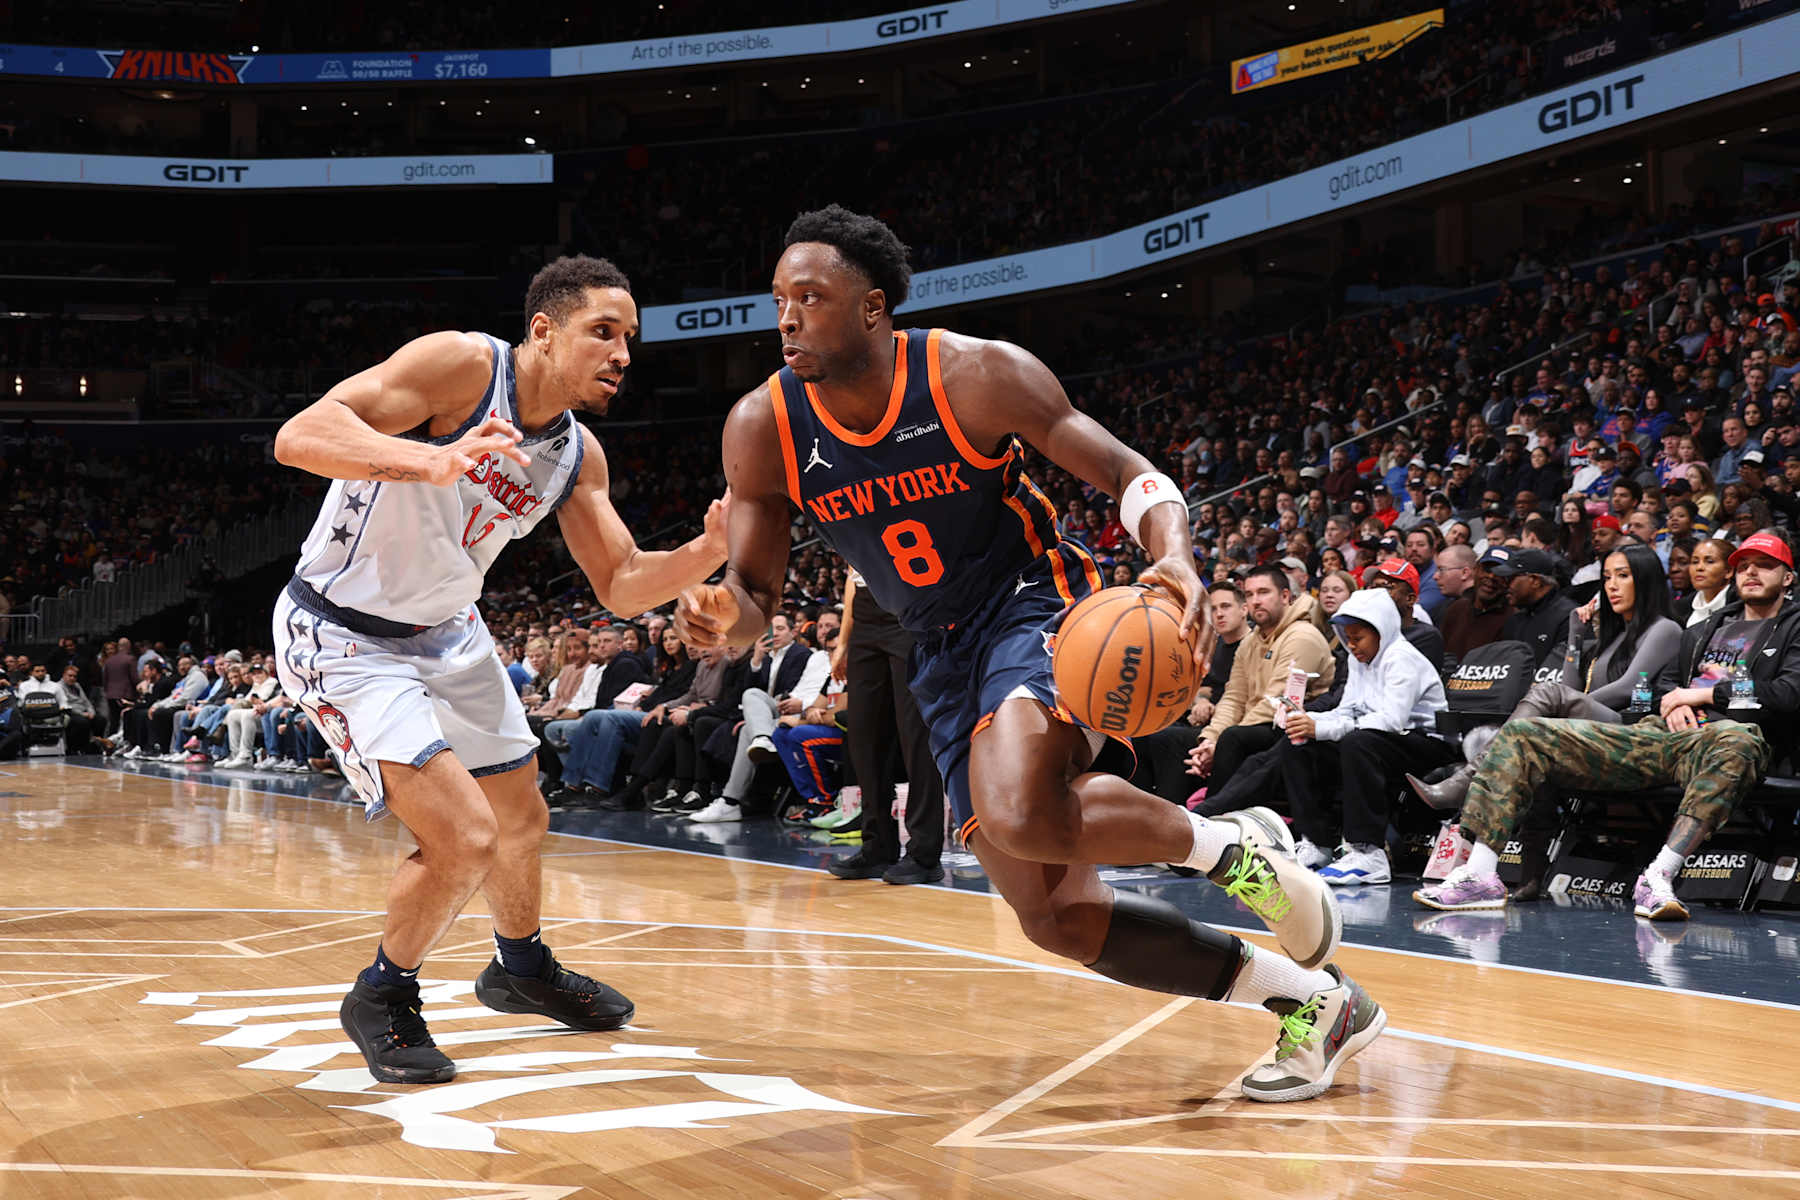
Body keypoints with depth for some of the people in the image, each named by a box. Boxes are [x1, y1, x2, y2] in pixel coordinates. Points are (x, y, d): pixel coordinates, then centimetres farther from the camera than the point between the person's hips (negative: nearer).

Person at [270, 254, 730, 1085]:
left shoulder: (579, 456, -2)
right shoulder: (460, 365, -25)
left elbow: (621, 587, 3)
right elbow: (299, 436, -35)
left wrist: (710, 551, -17)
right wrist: (431, 461, -52)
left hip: (446, 633, 8)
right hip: (343, 636, -8)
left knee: (521, 821, 22)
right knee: (463, 840, -18)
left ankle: (522, 970, 50)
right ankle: (382, 999, 9)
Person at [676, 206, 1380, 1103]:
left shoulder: (976, 376, -18)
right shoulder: (762, 430, -9)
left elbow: (1126, 474, -14)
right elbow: (756, 592, 0)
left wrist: (1175, 559, -35)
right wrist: (722, 615, -25)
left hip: (1034, 604, -5)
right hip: (941, 657, 5)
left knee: (1020, 812, -36)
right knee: (1056, 918, 2)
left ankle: (1230, 846, -8)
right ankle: (1308, 1003, 15)